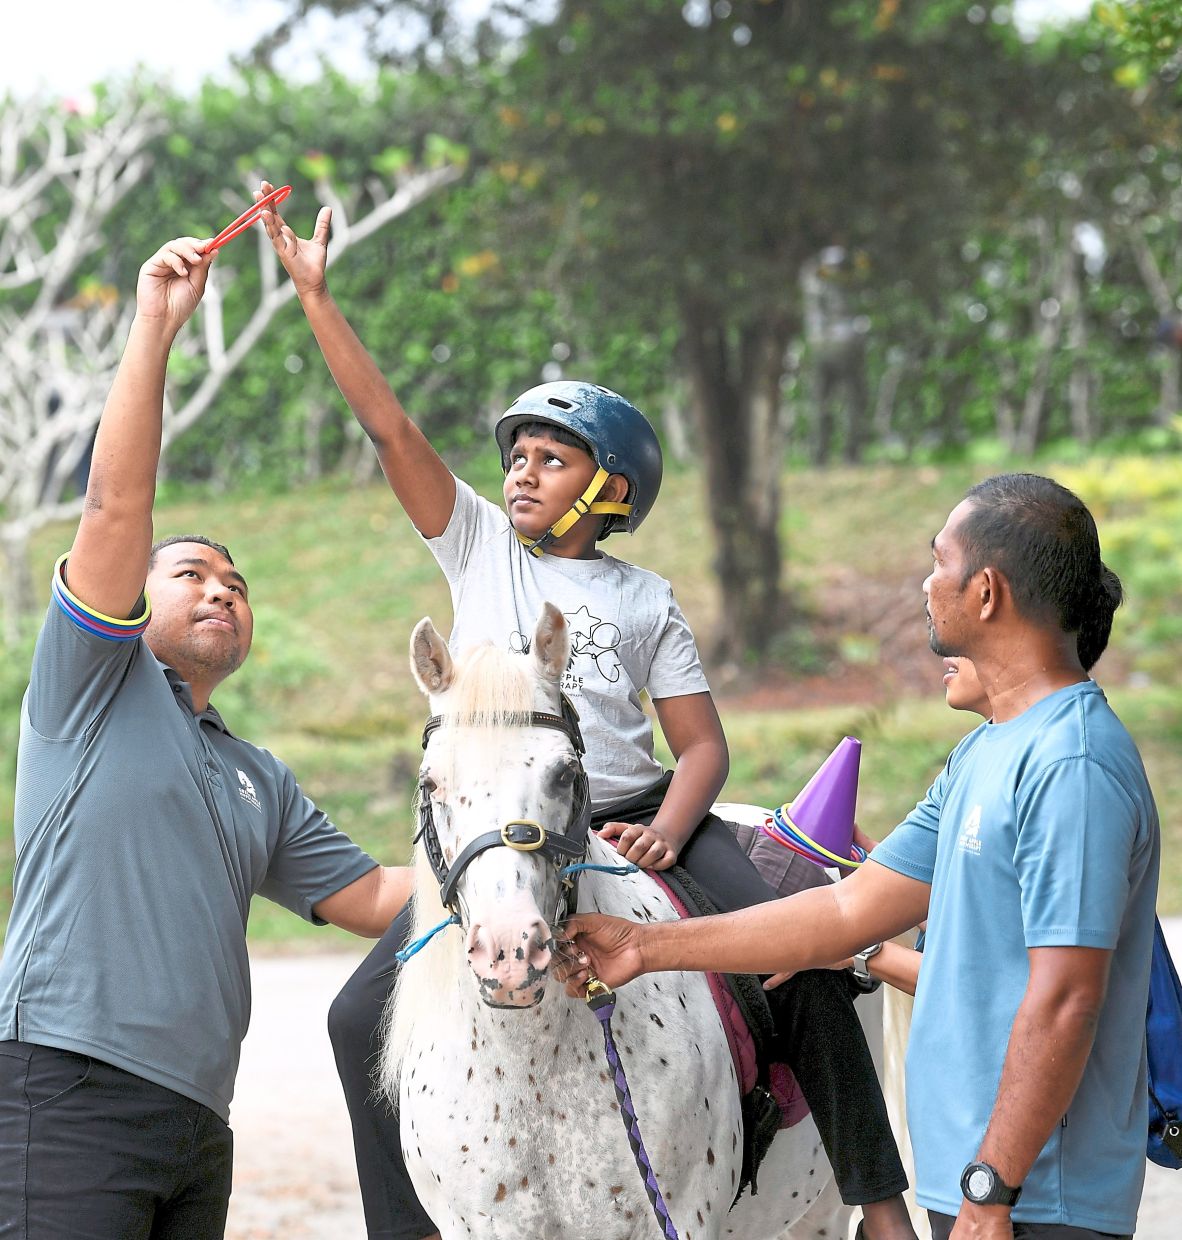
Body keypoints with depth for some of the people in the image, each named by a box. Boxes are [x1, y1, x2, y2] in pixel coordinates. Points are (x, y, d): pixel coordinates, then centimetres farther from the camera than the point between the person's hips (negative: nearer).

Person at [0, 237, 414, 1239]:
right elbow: (117, 506, -3)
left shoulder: (259, 780, 28)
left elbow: (372, 899, 24)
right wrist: (155, 327, -6)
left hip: (197, 1118, 7)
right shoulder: (96, 689, 9)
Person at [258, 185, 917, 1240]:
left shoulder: (646, 599, 11)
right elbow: (389, 424, 4)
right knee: (367, 1012, -16)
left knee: (801, 962, -17)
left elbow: (702, 744, 6)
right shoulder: (480, 543, 12)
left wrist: (667, 833, -15)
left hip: (633, 817, 0)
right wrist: (314, 293, -2)